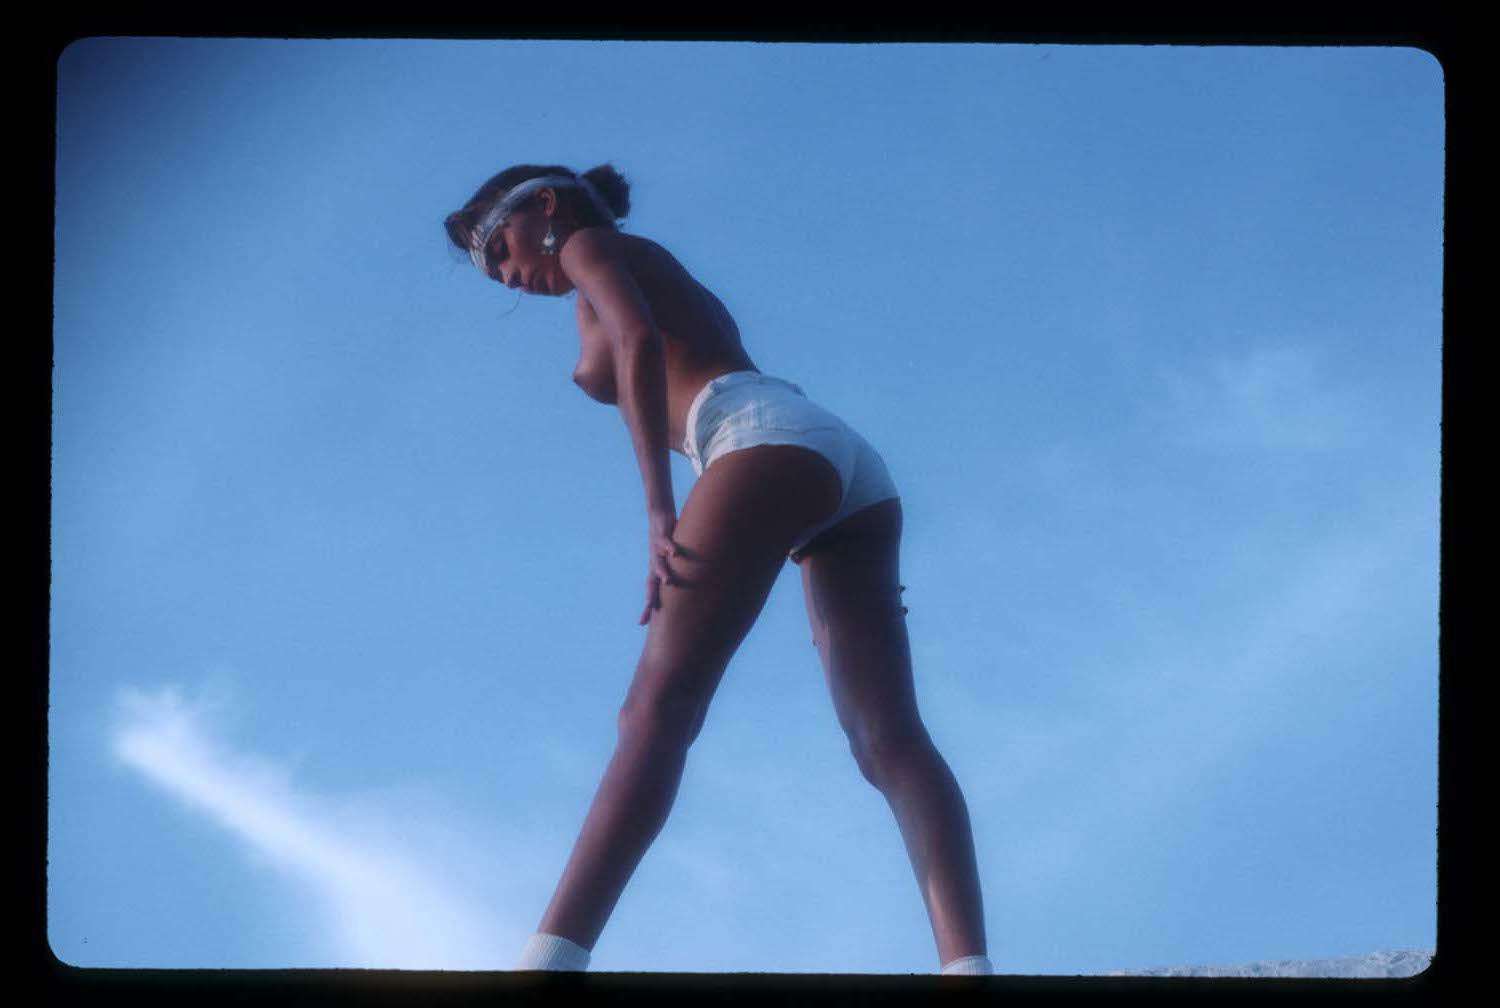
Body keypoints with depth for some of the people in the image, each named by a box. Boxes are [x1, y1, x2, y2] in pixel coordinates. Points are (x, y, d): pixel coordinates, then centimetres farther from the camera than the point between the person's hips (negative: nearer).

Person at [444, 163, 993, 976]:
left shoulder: (592, 245, 17)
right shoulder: (683, 293, 40)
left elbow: (639, 340, -5)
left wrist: (659, 506, -15)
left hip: (771, 440, -8)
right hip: (856, 467, 8)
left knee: (659, 706, -21)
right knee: (887, 736, -11)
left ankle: (550, 962, -36)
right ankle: (967, 970, -30)